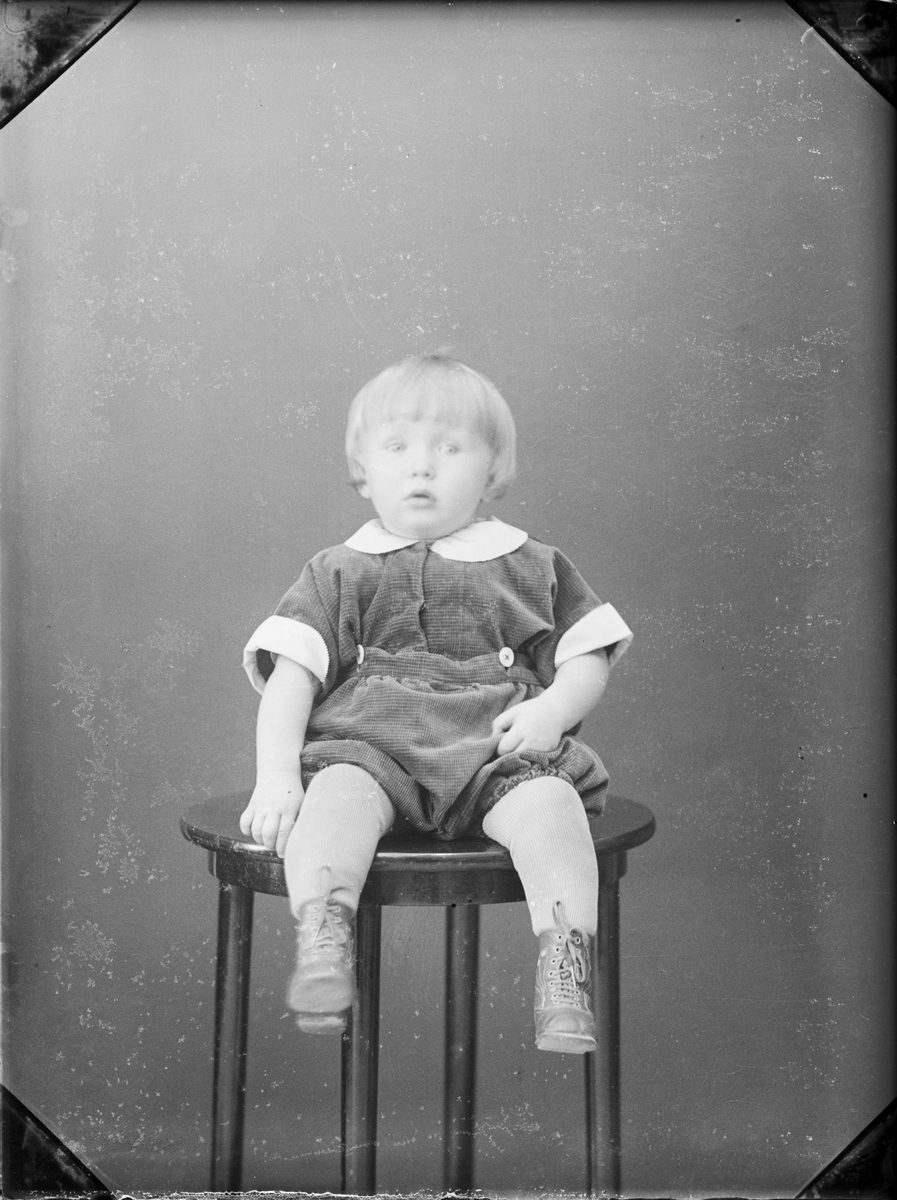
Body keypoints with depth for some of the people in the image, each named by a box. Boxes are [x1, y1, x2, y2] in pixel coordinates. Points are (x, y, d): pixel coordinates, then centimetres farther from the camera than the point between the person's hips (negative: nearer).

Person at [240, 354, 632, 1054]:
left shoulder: (531, 568, 16)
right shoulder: (340, 576, 15)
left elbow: (589, 659, 14)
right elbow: (291, 676, 6)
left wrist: (553, 709, -9)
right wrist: (276, 779, -8)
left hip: (500, 752, 0)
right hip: (367, 744, 0)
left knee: (549, 802, -32)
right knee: (338, 791, -33)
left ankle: (565, 955, -33)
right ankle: (321, 937, -42)